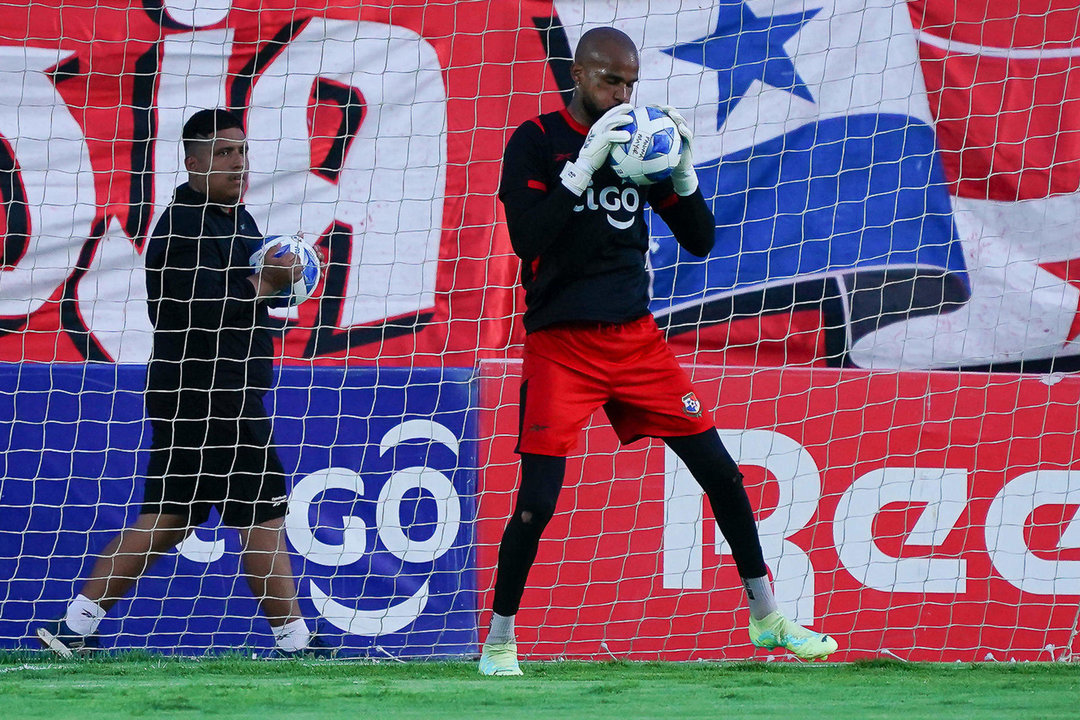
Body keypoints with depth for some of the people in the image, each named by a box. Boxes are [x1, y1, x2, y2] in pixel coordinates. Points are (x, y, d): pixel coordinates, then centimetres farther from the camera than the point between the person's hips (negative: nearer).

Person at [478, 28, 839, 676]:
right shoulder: (536, 142, -5)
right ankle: (499, 643, 5)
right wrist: (583, 165, -25)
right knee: (538, 500, -11)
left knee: (721, 472, 3)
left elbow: (700, 241, 9)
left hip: (637, 337, 5)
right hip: (562, 344, -5)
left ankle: (768, 620, 15)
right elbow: (526, 239, -19)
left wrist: (683, 172, -8)